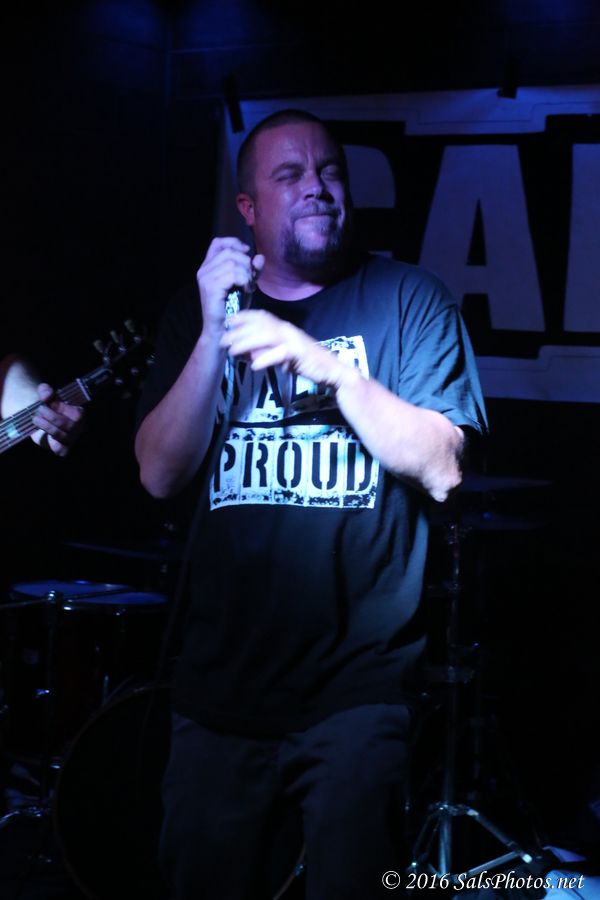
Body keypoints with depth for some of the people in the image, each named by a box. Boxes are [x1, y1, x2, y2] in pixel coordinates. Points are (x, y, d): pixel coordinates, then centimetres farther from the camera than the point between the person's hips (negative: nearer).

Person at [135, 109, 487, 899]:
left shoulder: (408, 299, 0)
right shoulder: (198, 314, 9)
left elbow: (440, 472, -9)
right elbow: (161, 474, -1)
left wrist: (329, 367, -21)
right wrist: (215, 332, -13)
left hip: (357, 686, -3)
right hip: (222, 679, 3)